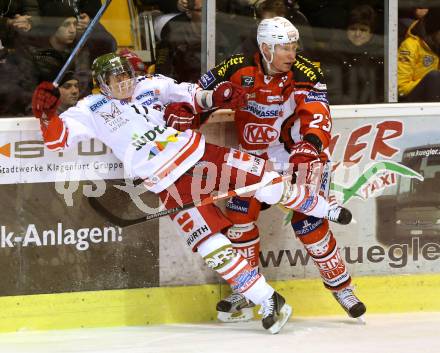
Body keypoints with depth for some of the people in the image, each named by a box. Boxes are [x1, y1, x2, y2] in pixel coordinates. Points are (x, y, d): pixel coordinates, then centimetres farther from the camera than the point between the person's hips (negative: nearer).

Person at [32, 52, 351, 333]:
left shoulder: (150, 86, 7)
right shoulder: (92, 110, -2)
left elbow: (189, 95, 17)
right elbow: (58, 137, -6)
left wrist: (215, 97, 0)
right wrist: (46, 114, -24)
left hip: (198, 152, 3)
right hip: (170, 184, -3)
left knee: (266, 180, -3)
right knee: (211, 245, -12)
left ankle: (325, 210, 22)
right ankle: (268, 301, -6)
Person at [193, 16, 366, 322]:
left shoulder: (304, 73, -18)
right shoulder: (238, 70, -12)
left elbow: (317, 114, -31)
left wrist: (311, 146, -48)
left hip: (303, 157, -3)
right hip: (256, 157, 3)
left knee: (308, 223, -14)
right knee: (240, 214, -9)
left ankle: (341, 286, 4)